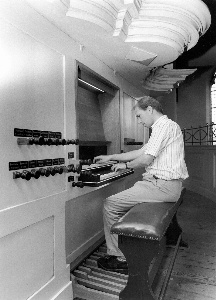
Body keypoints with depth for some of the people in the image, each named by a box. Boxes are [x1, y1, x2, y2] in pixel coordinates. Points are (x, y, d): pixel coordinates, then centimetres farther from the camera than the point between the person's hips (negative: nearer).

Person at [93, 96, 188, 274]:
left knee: (110, 205, -9)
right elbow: (140, 152, 23)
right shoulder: (165, 126, 21)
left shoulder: (164, 125, -12)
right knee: (122, 201, 20)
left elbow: (145, 160, -19)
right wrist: (110, 157, 24)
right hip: (166, 184, 11)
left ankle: (119, 258, -1)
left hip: (162, 185, -11)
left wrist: (125, 165, 1)